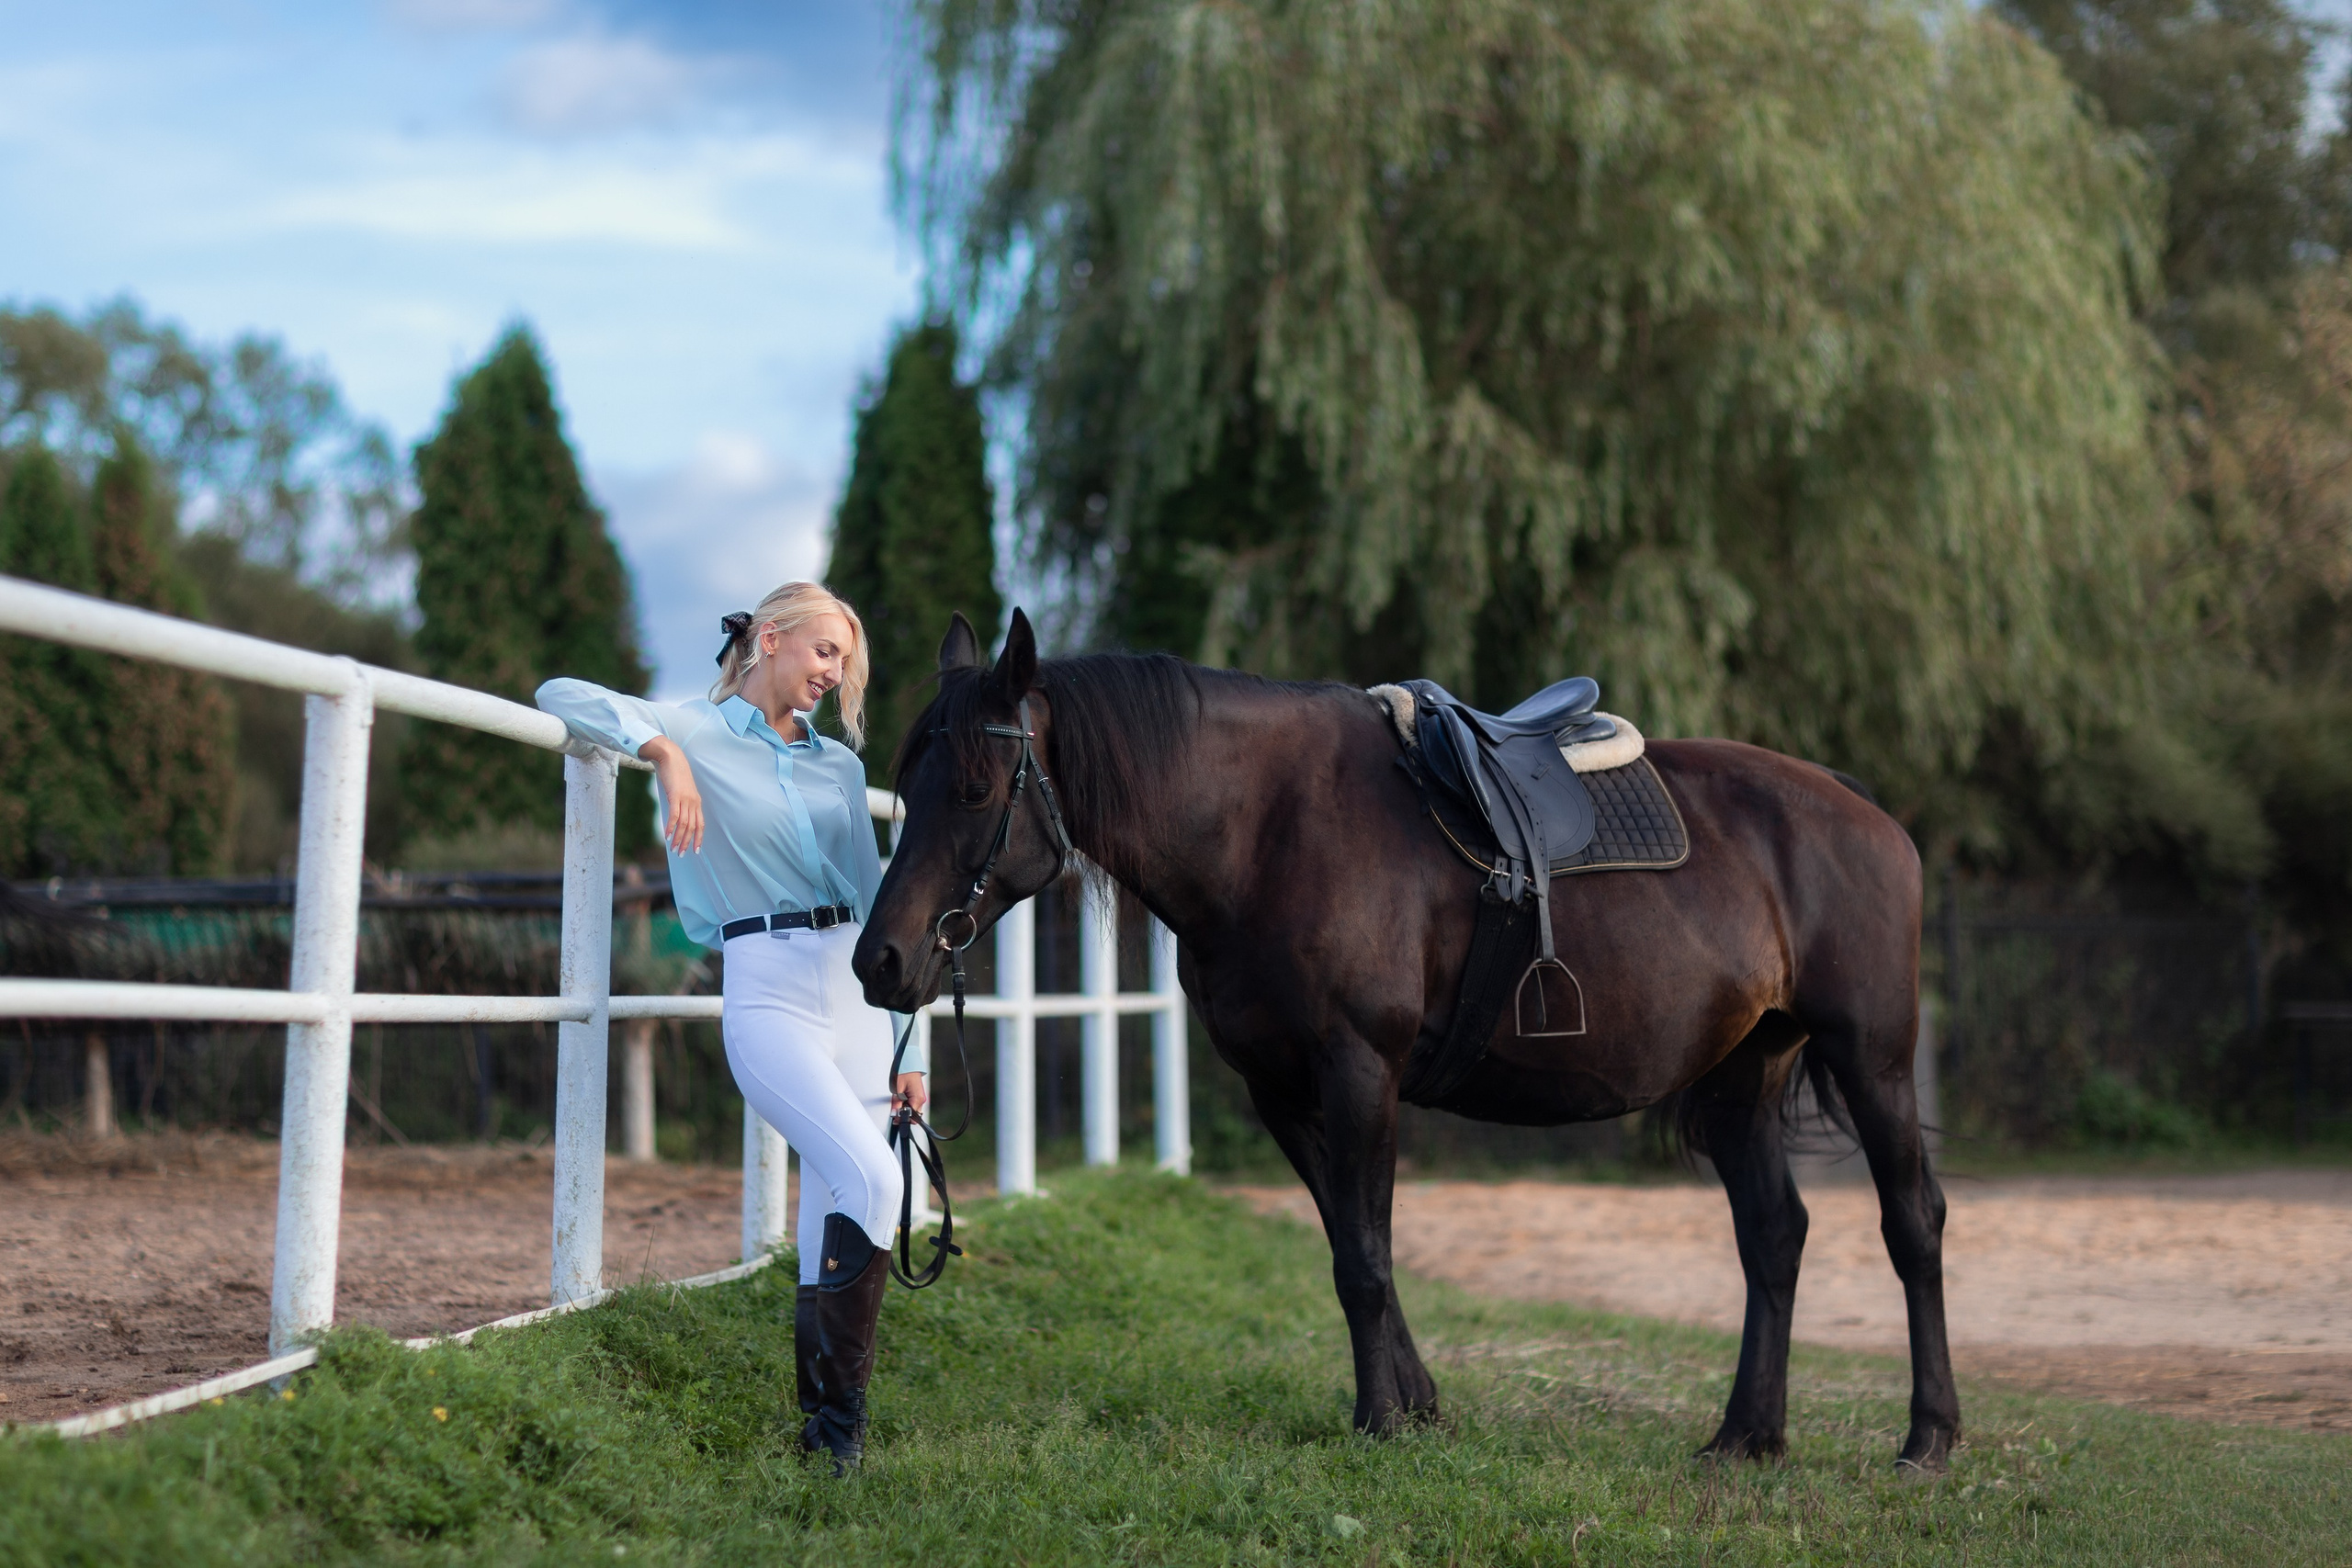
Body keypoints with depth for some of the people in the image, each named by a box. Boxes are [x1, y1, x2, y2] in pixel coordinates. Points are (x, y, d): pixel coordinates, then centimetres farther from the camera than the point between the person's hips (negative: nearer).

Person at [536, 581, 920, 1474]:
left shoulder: (839, 764, 17)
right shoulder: (699, 736, 2)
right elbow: (562, 696, -8)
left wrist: (907, 1045, 16)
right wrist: (661, 749, -22)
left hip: (856, 989, 5)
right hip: (767, 990, -5)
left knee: (837, 1225, 4)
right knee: (870, 1181, -23)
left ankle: (822, 1429, 11)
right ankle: (837, 1410, -15)